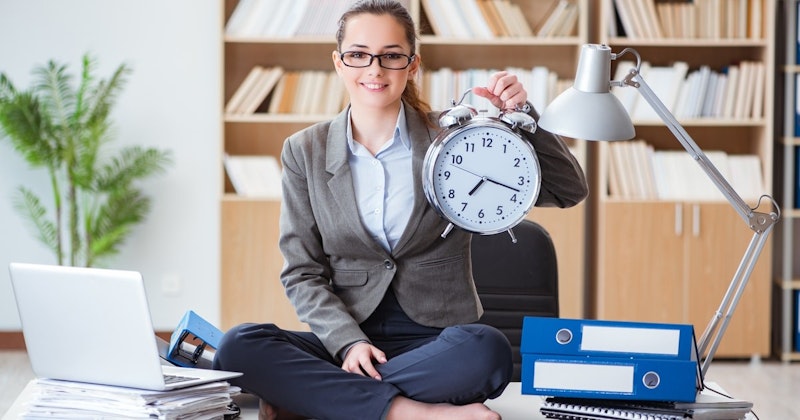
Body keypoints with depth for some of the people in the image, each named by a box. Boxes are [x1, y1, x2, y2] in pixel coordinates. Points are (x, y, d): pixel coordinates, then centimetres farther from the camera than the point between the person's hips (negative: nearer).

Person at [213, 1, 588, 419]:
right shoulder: (305, 151, 6)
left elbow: (567, 191, 1)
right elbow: (302, 272, 4)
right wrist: (348, 341, -14)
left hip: (436, 339, -1)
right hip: (346, 336, 1)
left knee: (486, 349, -36)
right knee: (238, 346, -27)